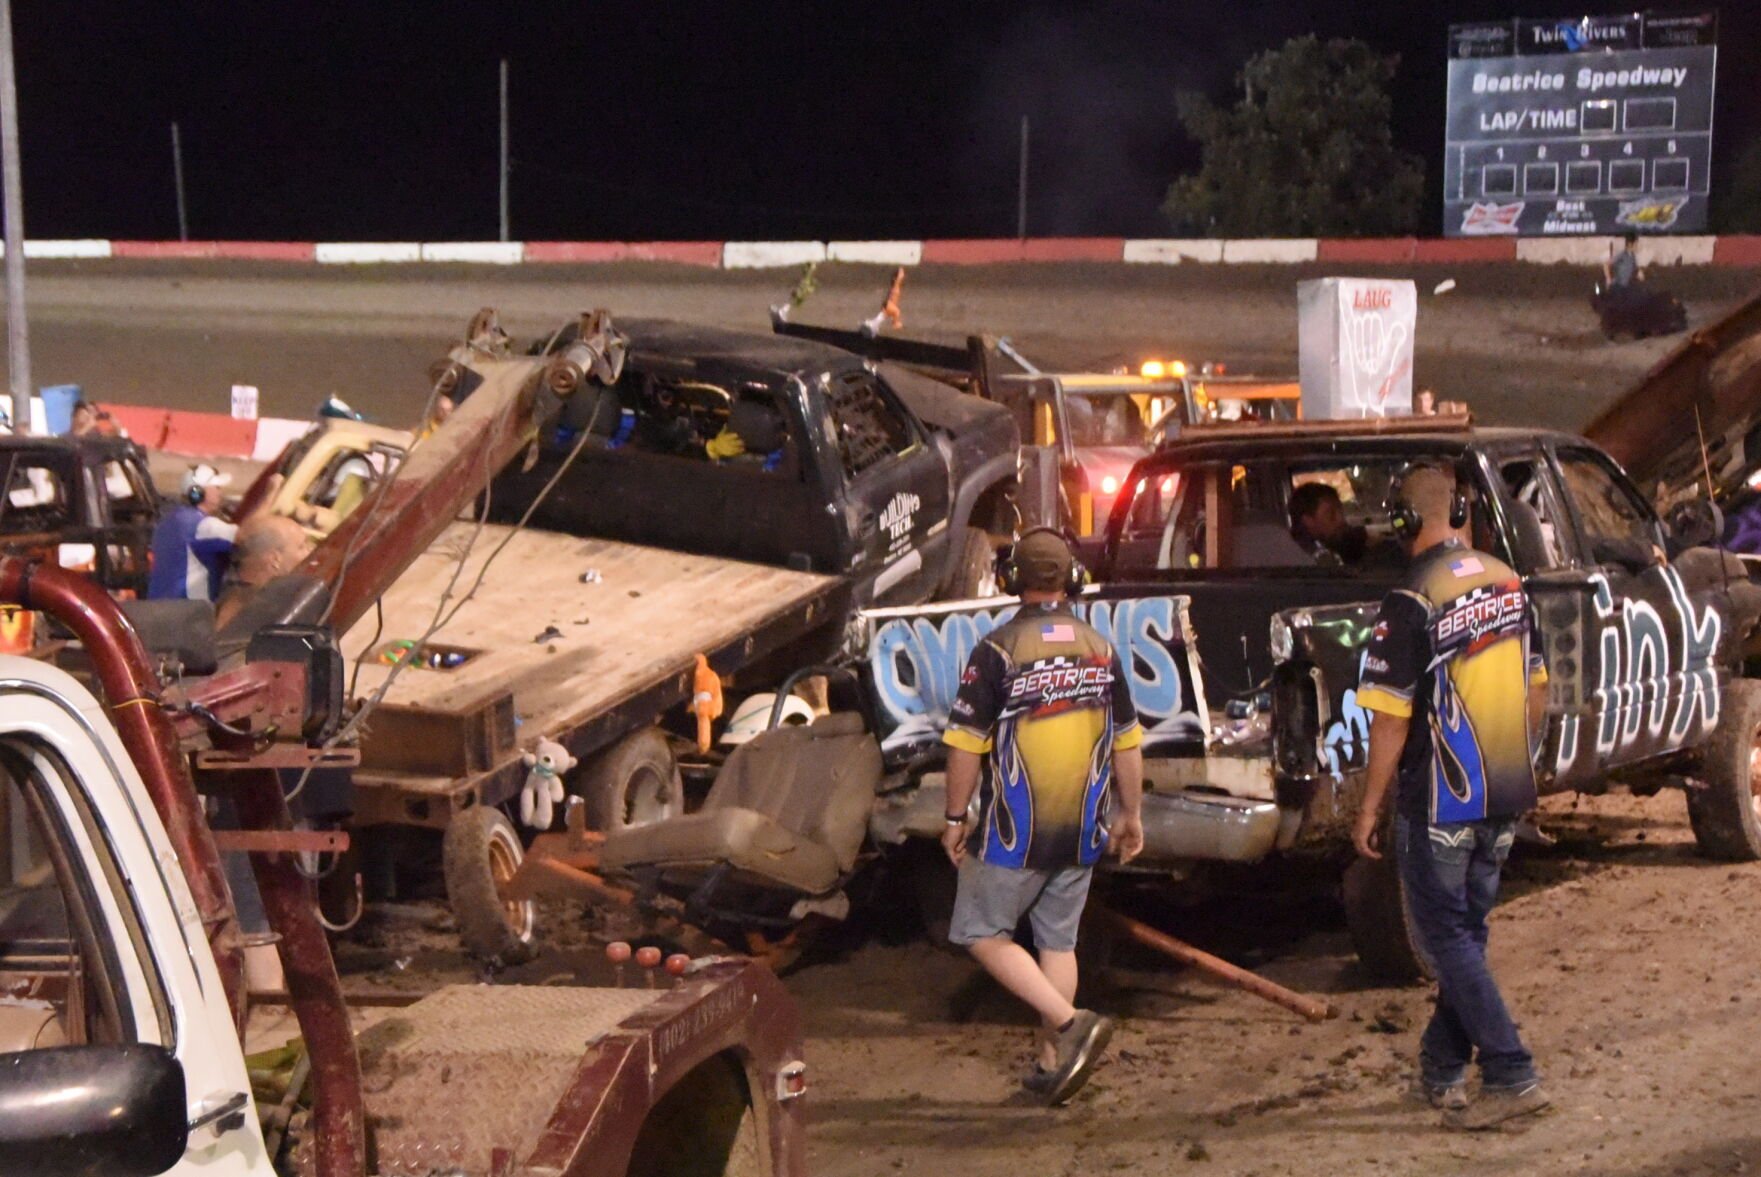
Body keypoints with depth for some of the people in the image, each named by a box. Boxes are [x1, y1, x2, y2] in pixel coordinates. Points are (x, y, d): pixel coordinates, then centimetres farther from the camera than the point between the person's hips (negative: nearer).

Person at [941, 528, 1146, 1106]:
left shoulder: (998, 649, -12)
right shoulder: (1101, 649, 4)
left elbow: (967, 743, -11)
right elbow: (1127, 741, 10)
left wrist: (956, 816, 0)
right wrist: (1131, 814, 20)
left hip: (1015, 831, -5)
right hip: (1082, 831, 5)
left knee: (983, 932, 7)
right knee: (1058, 940, 14)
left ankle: (1071, 1022, -8)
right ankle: (1053, 1063, 17)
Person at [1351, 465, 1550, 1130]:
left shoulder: (1412, 602, -19)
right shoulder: (1509, 585, 3)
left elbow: (1392, 717, -17)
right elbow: (1534, 690, 13)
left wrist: (1370, 807, -8)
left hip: (1440, 801, -7)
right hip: (1504, 801, 7)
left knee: (1447, 939, 1)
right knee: (1466, 932, 16)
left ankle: (1511, 1077, -4)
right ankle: (1442, 1071, 25)